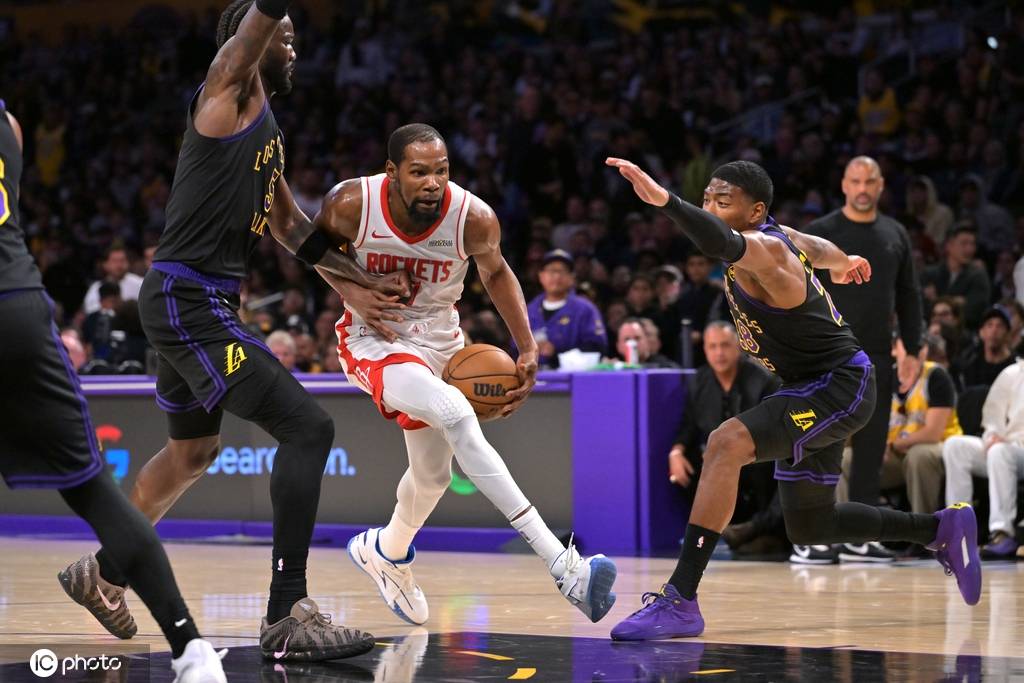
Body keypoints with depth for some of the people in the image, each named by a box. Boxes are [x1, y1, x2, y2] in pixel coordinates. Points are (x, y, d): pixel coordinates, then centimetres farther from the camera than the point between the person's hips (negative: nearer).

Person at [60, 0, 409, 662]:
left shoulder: (266, 129, 19)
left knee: (194, 449, 28)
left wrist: (363, 277, 25)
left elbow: (292, 228, 28)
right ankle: (288, 614, -17)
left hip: (192, 303, 10)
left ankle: (104, 570, 44)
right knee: (308, 427, -16)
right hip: (189, 301, -10)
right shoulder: (230, 91, -8)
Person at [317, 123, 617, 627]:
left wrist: (528, 349, -5)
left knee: (433, 475, 17)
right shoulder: (352, 204, -24)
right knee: (455, 412, -31)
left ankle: (386, 551, 53)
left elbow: (494, 272, 2)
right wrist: (350, 292, -18)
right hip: (373, 337, -4)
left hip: (438, 342, 4)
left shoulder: (474, 219, -20)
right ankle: (561, 566, -37)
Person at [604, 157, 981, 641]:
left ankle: (681, 600, -35)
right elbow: (817, 248, 27)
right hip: (814, 391, 11)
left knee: (727, 444, -31)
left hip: (840, 387, -11)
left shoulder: (766, 251, -25)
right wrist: (844, 264, 51)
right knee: (809, 528, 20)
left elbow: (723, 243, -49)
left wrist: (663, 200, -66)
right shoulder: (778, 236, 4)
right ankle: (940, 529, 38)